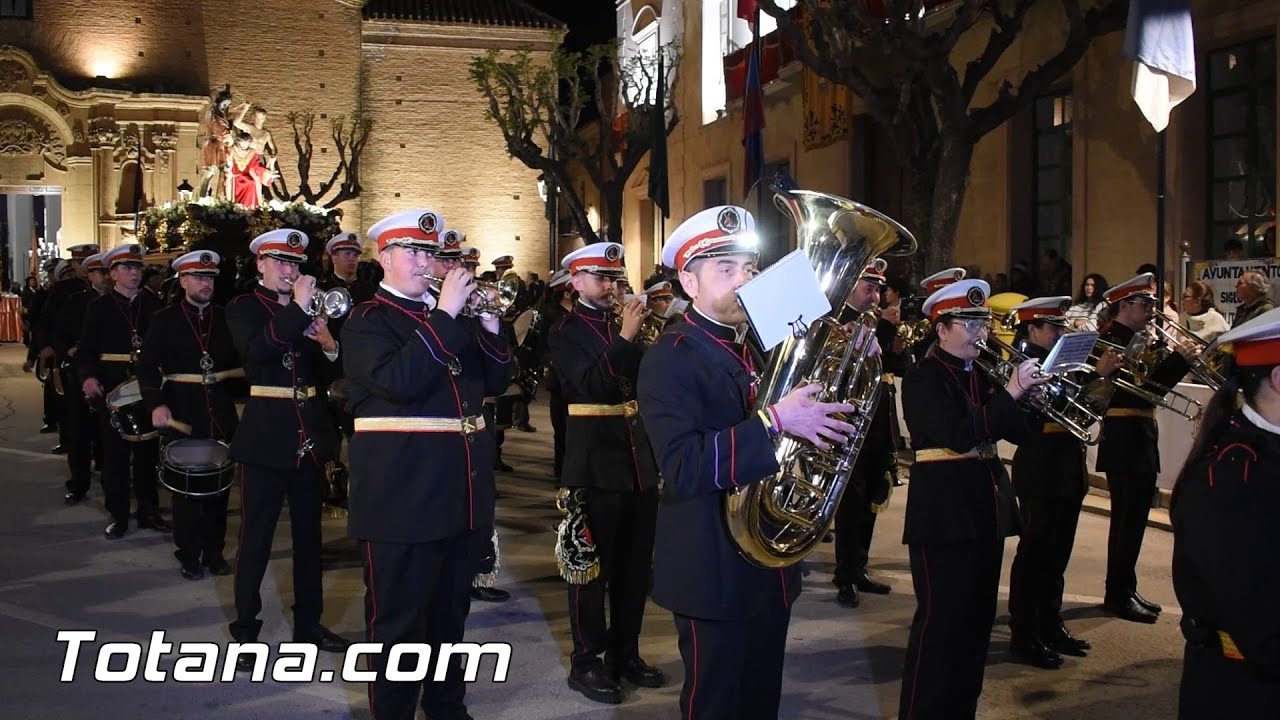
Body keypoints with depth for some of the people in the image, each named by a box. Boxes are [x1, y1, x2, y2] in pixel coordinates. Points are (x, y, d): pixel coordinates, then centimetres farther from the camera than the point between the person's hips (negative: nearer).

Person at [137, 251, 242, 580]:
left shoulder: (225, 318, 8)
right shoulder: (164, 320, 0)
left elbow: (240, 361, 10)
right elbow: (147, 367, -5)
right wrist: (156, 404, -18)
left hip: (221, 415, 3)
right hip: (182, 415, -3)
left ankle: (214, 552, 21)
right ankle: (189, 556, 16)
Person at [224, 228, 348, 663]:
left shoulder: (310, 308, 12)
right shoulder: (244, 308, -2)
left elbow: (326, 373, 10)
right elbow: (255, 351, -23)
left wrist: (328, 345, -10)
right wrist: (297, 308, -25)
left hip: (309, 432, 5)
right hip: (267, 432, -5)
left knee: (308, 534, 13)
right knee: (255, 537, -1)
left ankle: (308, 624, 23)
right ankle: (245, 632, 8)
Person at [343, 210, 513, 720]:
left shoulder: (452, 318, 16)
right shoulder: (366, 322, -5)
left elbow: (494, 381, 13)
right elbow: (399, 381, -23)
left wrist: (489, 326, -3)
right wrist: (445, 313, -22)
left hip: (460, 487, 7)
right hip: (403, 491, -7)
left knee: (450, 612, 19)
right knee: (398, 620, 2)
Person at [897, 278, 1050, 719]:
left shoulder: (980, 375, 14)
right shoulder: (923, 378, -9)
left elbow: (1021, 433, 11)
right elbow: (958, 435, -23)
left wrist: (1036, 393, -6)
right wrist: (1010, 393, -21)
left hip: (985, 510, 8)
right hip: (943, 514, -8)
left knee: (978, 619, 13)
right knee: (940, 621, -5)